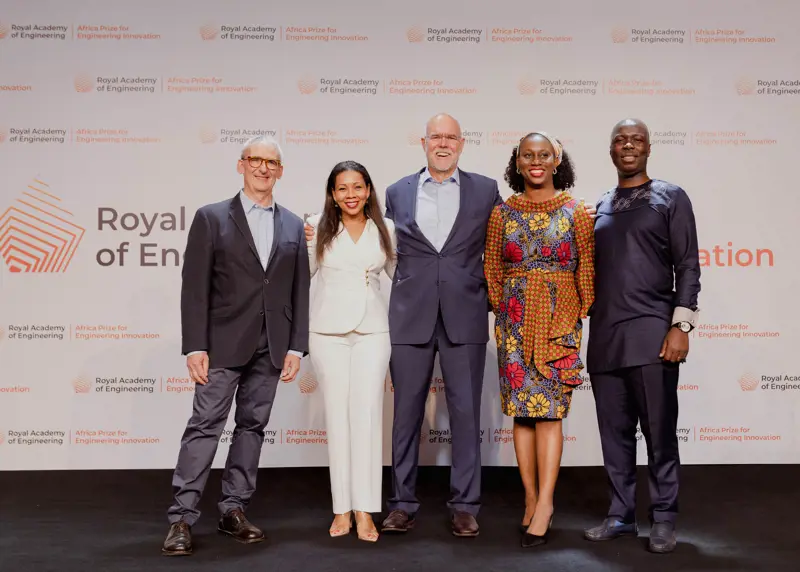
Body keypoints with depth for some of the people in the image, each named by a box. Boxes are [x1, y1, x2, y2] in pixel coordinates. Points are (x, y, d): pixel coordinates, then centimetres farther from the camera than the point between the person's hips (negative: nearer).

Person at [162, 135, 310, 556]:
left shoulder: (293, 225, 10)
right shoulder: (211, 218, 1)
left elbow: (299, 291, 9)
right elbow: (195, 287, -4)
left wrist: (296, 347, 2)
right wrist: (195, 346, -10)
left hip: (270, 347, 3)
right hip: (224, 343, -3)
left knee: (252, 427, 8)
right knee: (205, 425, -3)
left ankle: (233, 510, 18)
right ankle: (182, 518, 2)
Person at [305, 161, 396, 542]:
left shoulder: (385, 229, 7)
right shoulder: (317, 227, 3)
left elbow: (401, 273, 15)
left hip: (371, 329, 0)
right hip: (328, 330, 0)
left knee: (367, 413, -6)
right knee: (337, 414, 3)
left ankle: (364, 510, -1)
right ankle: (341, 508, 9)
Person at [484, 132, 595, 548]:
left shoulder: (575, 213, 2)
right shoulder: (503, 213, 6)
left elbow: (587, 267, 3)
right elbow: (492, 268, 10)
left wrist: (581, 313, -1)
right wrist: (502, 310, 5)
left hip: (559, 317, -2)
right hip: (515, 319, 2)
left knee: (549, 409, -6)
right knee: (521, 408, 3)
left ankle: (544, 504, -4)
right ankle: (531, 499, 13)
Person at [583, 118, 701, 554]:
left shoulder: (671, 198, 6)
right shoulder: (599, 208, 17)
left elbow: (687, 266, -1)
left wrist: (681, 325, -11)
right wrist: (587, 330, 11)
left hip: (651, 333, -4)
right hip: (604, 336, 4)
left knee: (659, 431, 0)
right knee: (614, 432, 8)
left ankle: (663, 519, 11)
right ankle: (621, 515, 18)